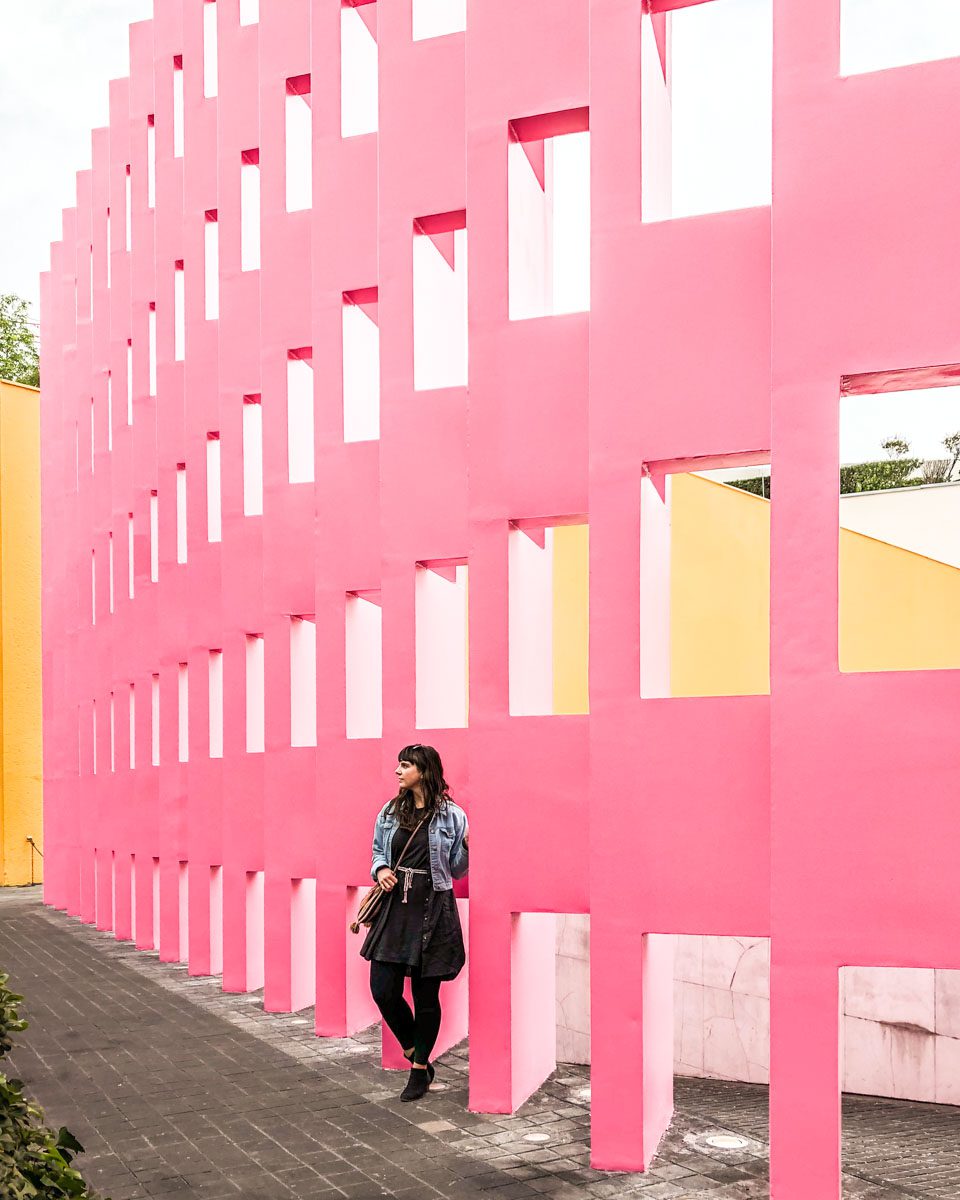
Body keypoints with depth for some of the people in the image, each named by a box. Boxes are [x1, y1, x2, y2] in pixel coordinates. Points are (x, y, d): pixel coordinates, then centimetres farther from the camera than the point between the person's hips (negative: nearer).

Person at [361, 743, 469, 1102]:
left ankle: (420, 1070, 23)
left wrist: (466, 846, -10)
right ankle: (415, 1054, 26)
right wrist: (380, 870, 1)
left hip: (432, 911, -4)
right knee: (383, 990, 0)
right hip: (394, 907, 4)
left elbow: (457, 871, 3)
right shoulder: (390, 812, 7)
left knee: (426, 994, 5)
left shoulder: (452, 816, -5)